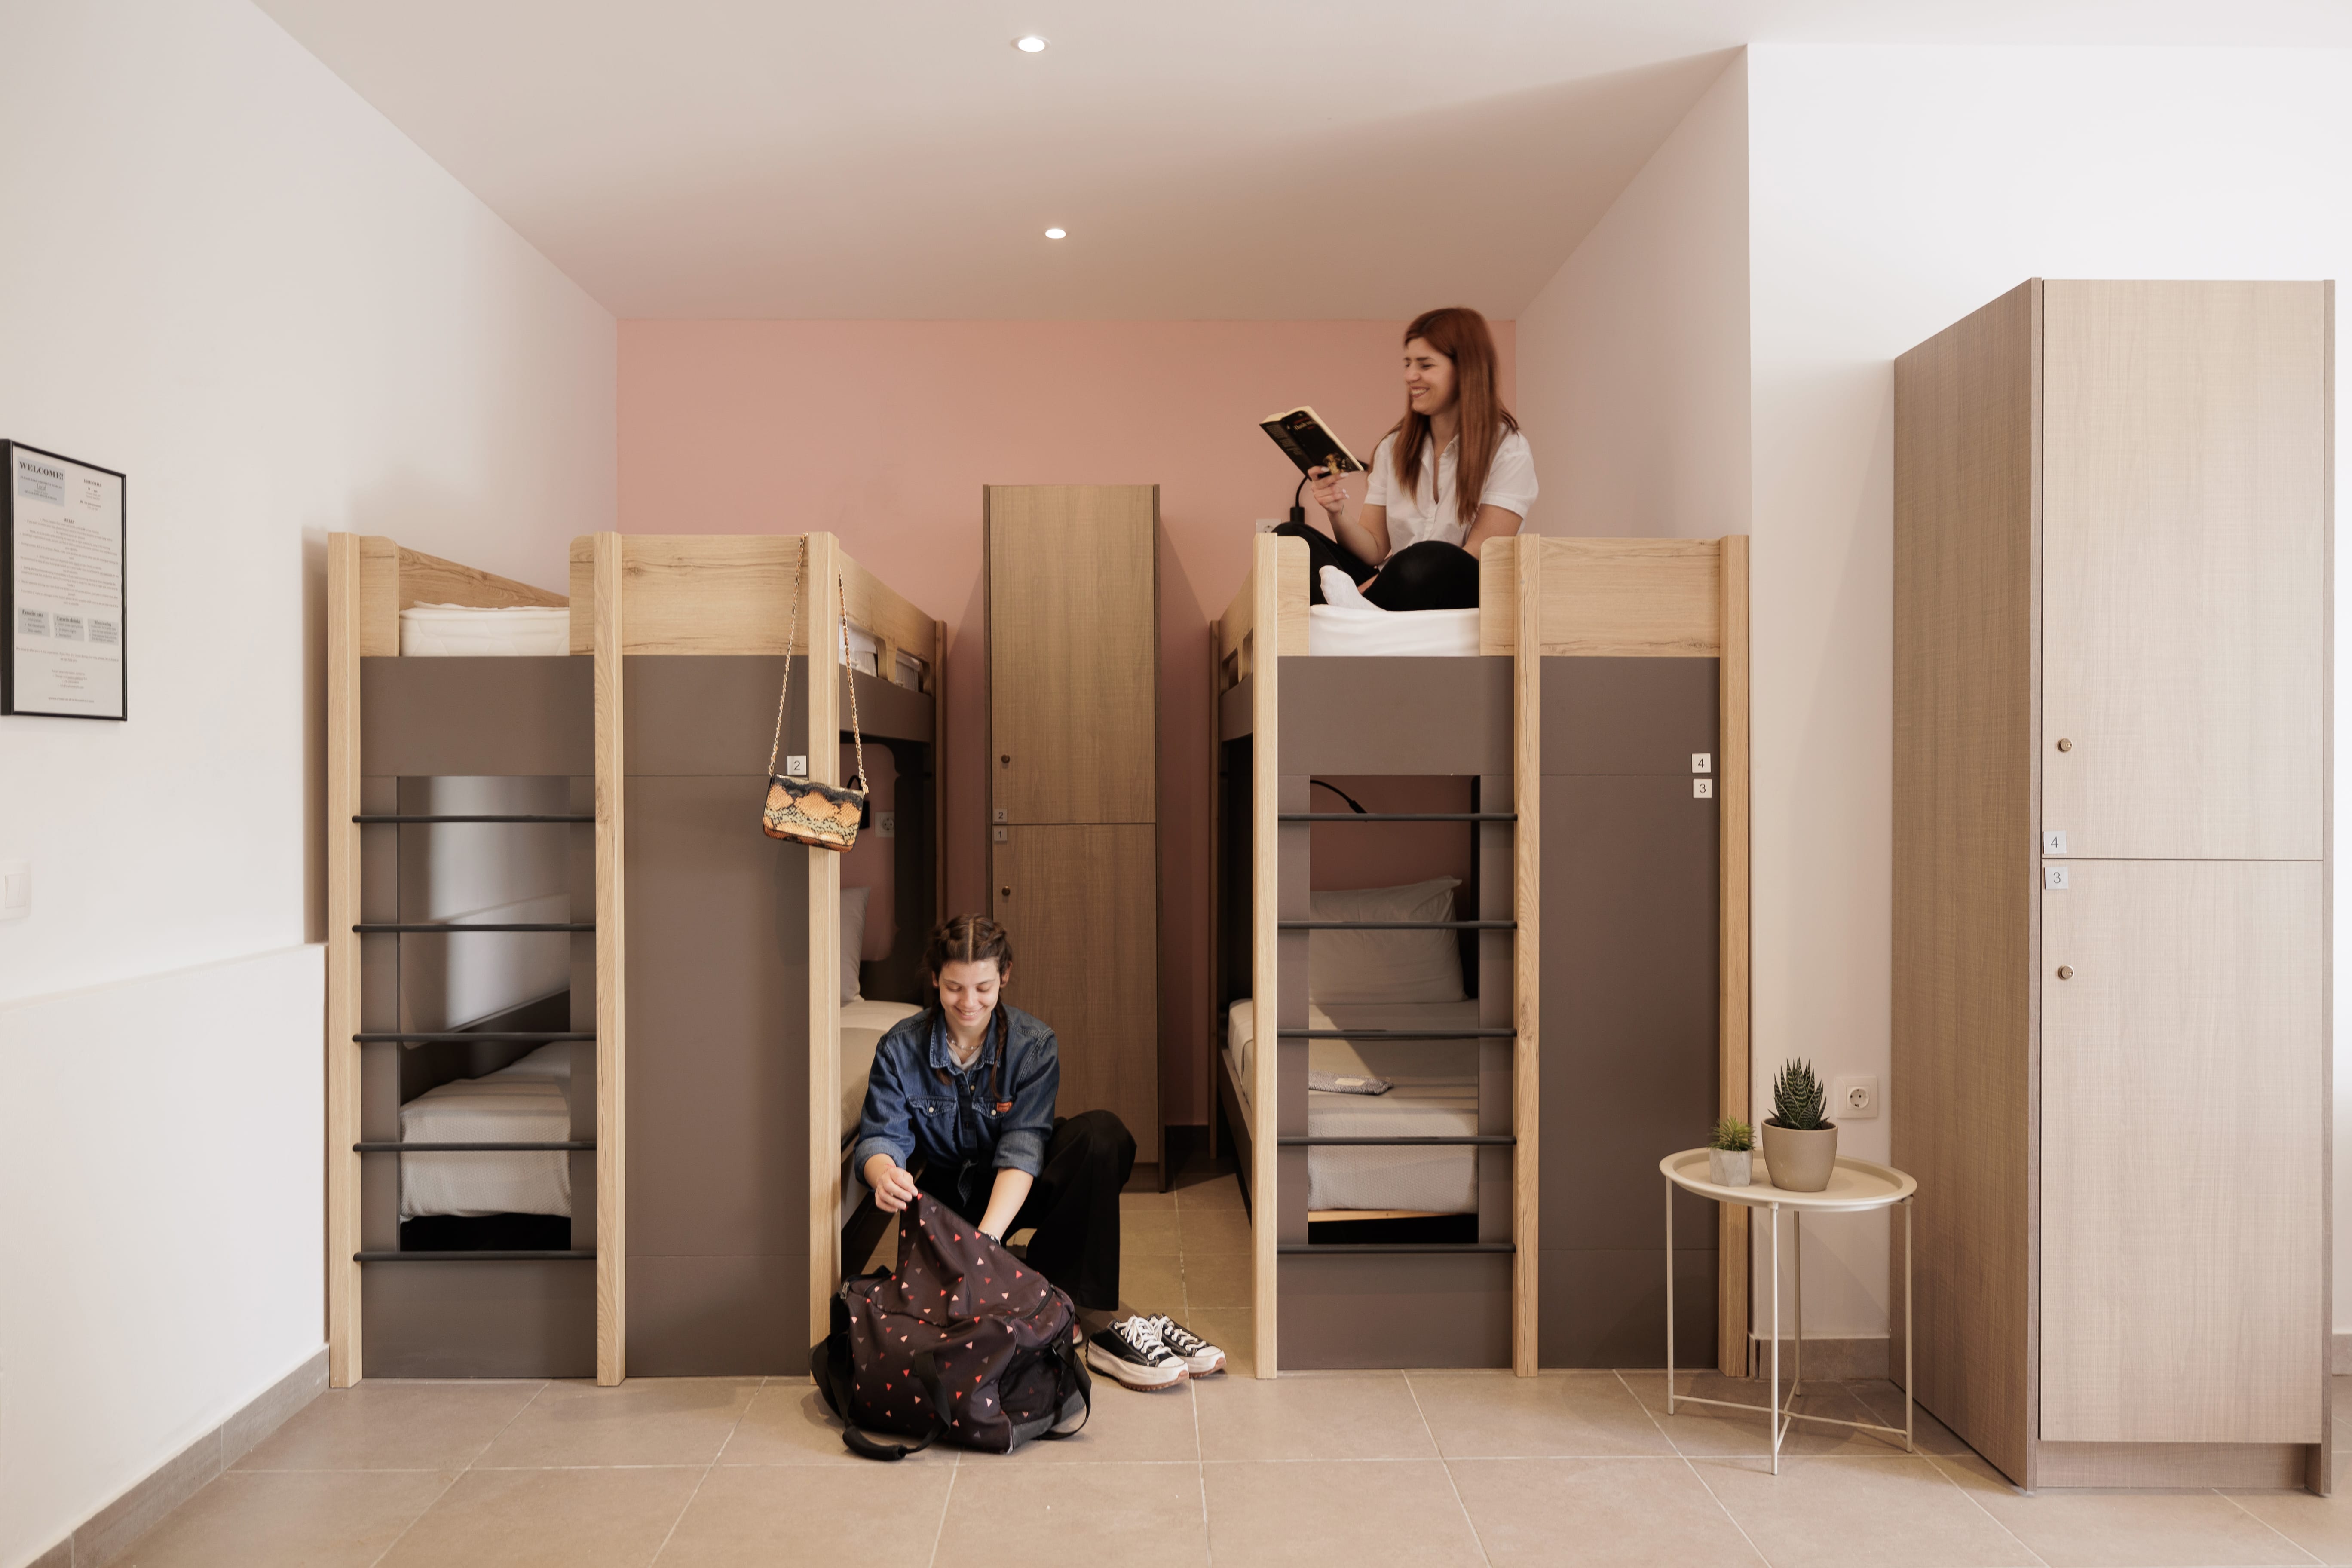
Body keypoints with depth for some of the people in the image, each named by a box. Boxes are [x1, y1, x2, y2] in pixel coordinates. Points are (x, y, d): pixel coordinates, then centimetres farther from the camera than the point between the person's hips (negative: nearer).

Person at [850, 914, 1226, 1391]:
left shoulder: (1034, 1044, -16)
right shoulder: (900, 1049, -11)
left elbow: (1022, 1148, -26)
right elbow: (881, 1136, -18)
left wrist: (988, 1232, -42)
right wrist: (884, 1173, -45)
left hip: (1017, 1189, -1)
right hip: (948, 1190, 1)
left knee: (1102, 1134, -31)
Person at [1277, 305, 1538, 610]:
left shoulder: (1508, 451, -2)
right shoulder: (1394, 448, 14)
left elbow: (1479, 556, -12)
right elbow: (1375, 548, 10)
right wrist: (1338, 516, -13)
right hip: (1394, 593, 5)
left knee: (1427, 561, -39)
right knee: (1289, 537, -15)